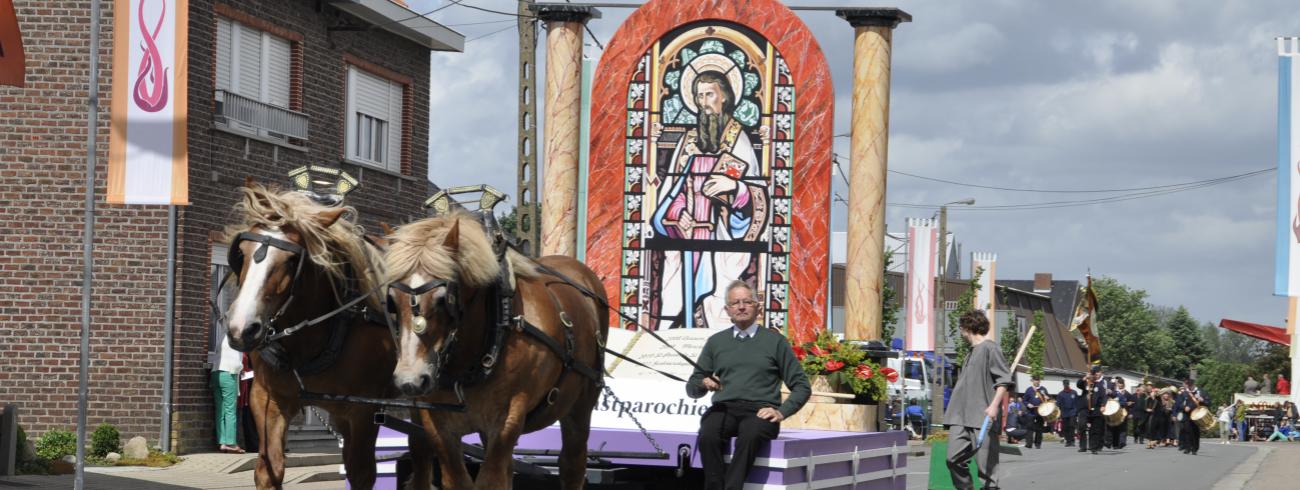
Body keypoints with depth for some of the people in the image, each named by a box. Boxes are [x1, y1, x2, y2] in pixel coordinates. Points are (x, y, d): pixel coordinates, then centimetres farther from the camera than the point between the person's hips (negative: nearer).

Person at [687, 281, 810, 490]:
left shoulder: (775, 341, 13)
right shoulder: (716, 342, 20)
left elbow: (802, 386, 11)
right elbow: (691, 388, 21)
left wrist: (781, 412, -5)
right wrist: (704, 384, -3)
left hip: (760, 411, -2)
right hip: (724, 408, 2)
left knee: (750, 434, -38)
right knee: (708, 435, -33)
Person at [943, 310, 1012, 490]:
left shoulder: (989, 348, -3)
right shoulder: (971, 351, 22)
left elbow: (1004, 380, -9)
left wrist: (994, 405, -20)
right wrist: (954, 411, 26)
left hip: (983, 416, -8)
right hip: (961, 417, 8)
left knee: (986, 461, -6)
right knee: (955, 458, -1)